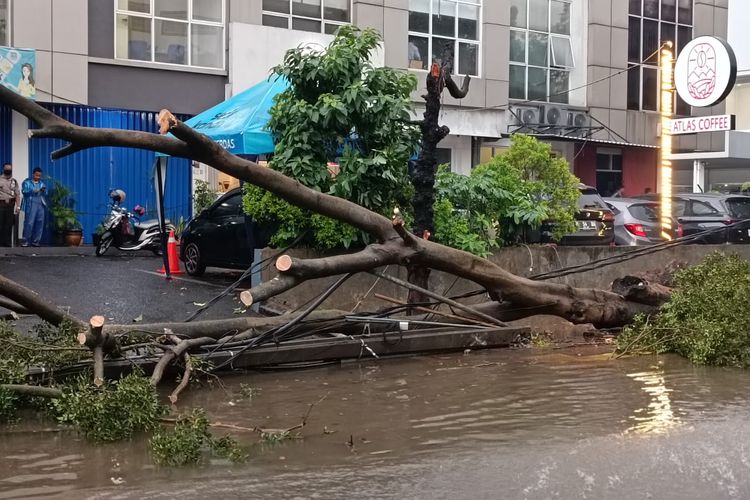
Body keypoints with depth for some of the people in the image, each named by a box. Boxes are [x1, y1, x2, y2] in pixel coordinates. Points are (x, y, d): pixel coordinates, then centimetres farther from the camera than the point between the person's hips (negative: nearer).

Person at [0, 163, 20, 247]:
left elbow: (17, 194, 8)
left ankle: (7, 243, 7)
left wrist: (18, 206, -2)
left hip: (11, 204, 2)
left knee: (9, 225, 3)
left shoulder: (14, 181, 12)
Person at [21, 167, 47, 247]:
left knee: (39, 223, 1)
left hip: (41, 205, 4)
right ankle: (26, 241, -5)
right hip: (31, 206, -4)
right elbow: (24, 191, -7)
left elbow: (46, 194, 11)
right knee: (29, 223, -10)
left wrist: (44, 191, -12)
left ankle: (35, 241, 8)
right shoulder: (27, 182, 8)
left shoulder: (42, 183, 19)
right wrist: (33, 191, -21)